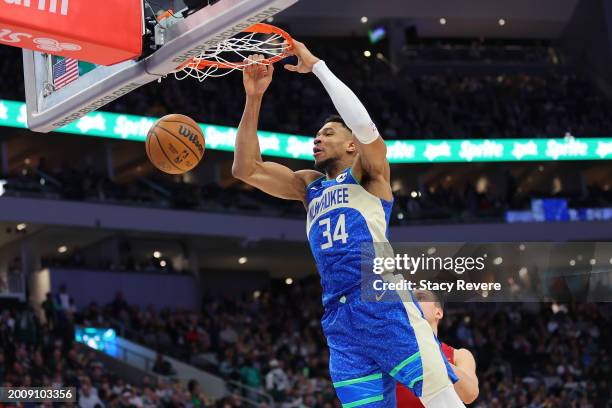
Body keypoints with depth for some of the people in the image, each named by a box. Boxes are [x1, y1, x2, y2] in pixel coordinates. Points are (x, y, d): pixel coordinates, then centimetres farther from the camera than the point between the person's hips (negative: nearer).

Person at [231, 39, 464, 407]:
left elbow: (364, 124, -10)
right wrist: (254, 98, 9)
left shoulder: (369, 174, 10)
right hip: (339, 318, 5)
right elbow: (246, 169, 17)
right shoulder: (310, 186, 26)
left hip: (384, 301, -5)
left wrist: (317, 67, -3)